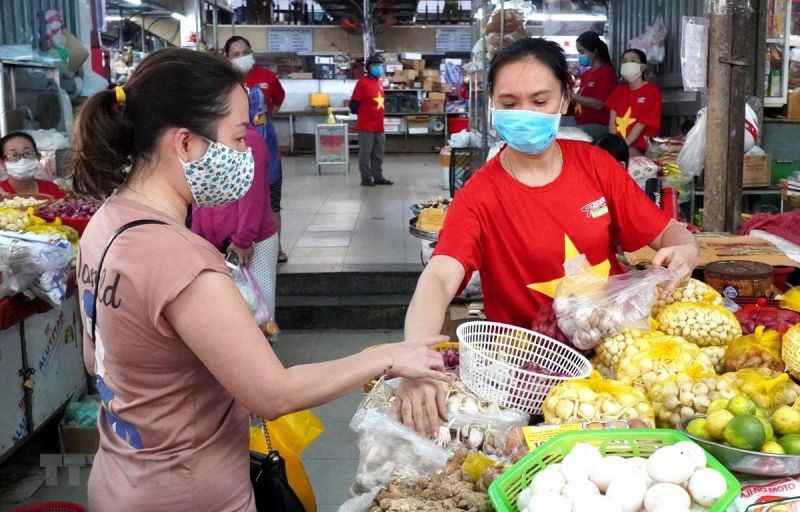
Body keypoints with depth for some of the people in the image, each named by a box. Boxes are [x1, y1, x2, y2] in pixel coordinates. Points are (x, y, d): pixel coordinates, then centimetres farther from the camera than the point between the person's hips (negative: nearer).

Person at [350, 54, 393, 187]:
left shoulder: (380, 83, 13)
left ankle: (378, 177, 20)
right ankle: (366, 178, 4)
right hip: (366, 126, -8)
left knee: (378, 154, 12)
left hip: (379, 126, 8)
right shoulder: (362, 82, -10)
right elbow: (354, 103, -9)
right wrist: (361, 114, 2)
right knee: (365, 153, -1)